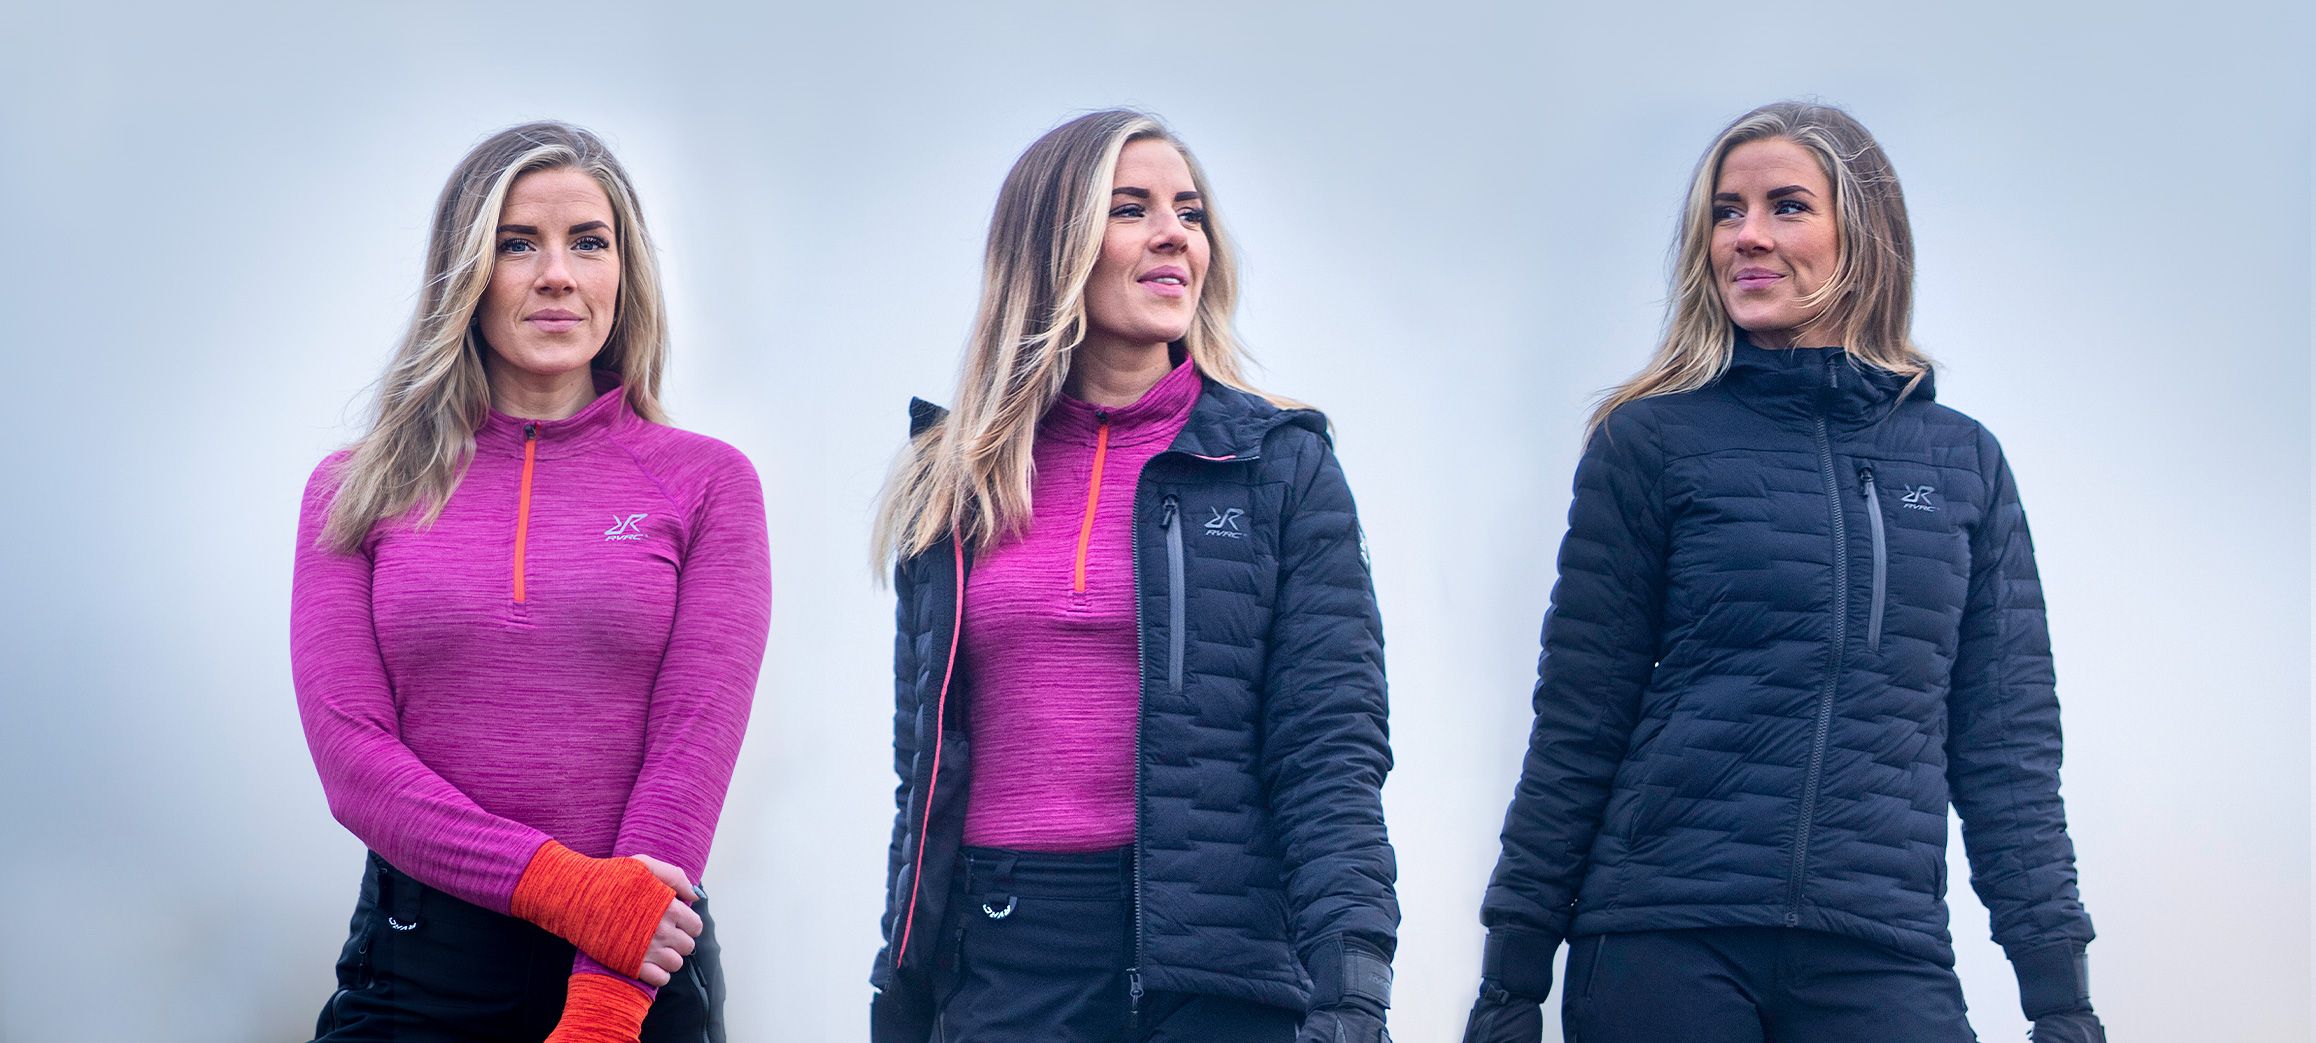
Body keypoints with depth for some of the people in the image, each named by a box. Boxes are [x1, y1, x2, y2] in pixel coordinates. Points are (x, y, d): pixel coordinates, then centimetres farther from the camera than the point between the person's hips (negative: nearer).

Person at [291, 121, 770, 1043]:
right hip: (418, 961, 1)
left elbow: (693, 749, -5)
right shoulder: (355, 493, 5)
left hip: (637, 965, -1)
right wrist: (564, 887, -16)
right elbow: (350, 752, -3)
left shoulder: (707, 483, 2)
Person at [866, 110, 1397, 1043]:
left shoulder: (1280, 465, 2)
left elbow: (1333, 754, -6)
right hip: (999, 962, 2)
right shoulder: (953, 483, 10)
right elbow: (925, 765, 13)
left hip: (1214, 965, -2)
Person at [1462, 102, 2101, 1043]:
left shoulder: (1963, 463, 11)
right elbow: (1575, 728, 3)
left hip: (1884, 957, 2)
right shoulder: (1652, 442, 4)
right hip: (1661, 949, -2)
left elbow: (2009, 747, 11)